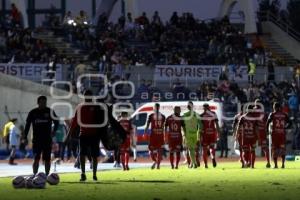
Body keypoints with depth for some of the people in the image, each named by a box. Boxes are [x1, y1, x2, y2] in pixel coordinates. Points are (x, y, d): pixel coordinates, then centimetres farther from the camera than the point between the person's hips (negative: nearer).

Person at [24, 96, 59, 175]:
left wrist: (54, 131, -4)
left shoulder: (50, 111, 3)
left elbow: (56, 122, 12)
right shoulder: (33, 112, 3)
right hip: (36, 139, -1)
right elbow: (27, 125, 7)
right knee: (36, 159, -6)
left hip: (47, 139, 1)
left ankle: (47, 175, 10)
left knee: (47, 159, 3)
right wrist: (25, 137, 2)